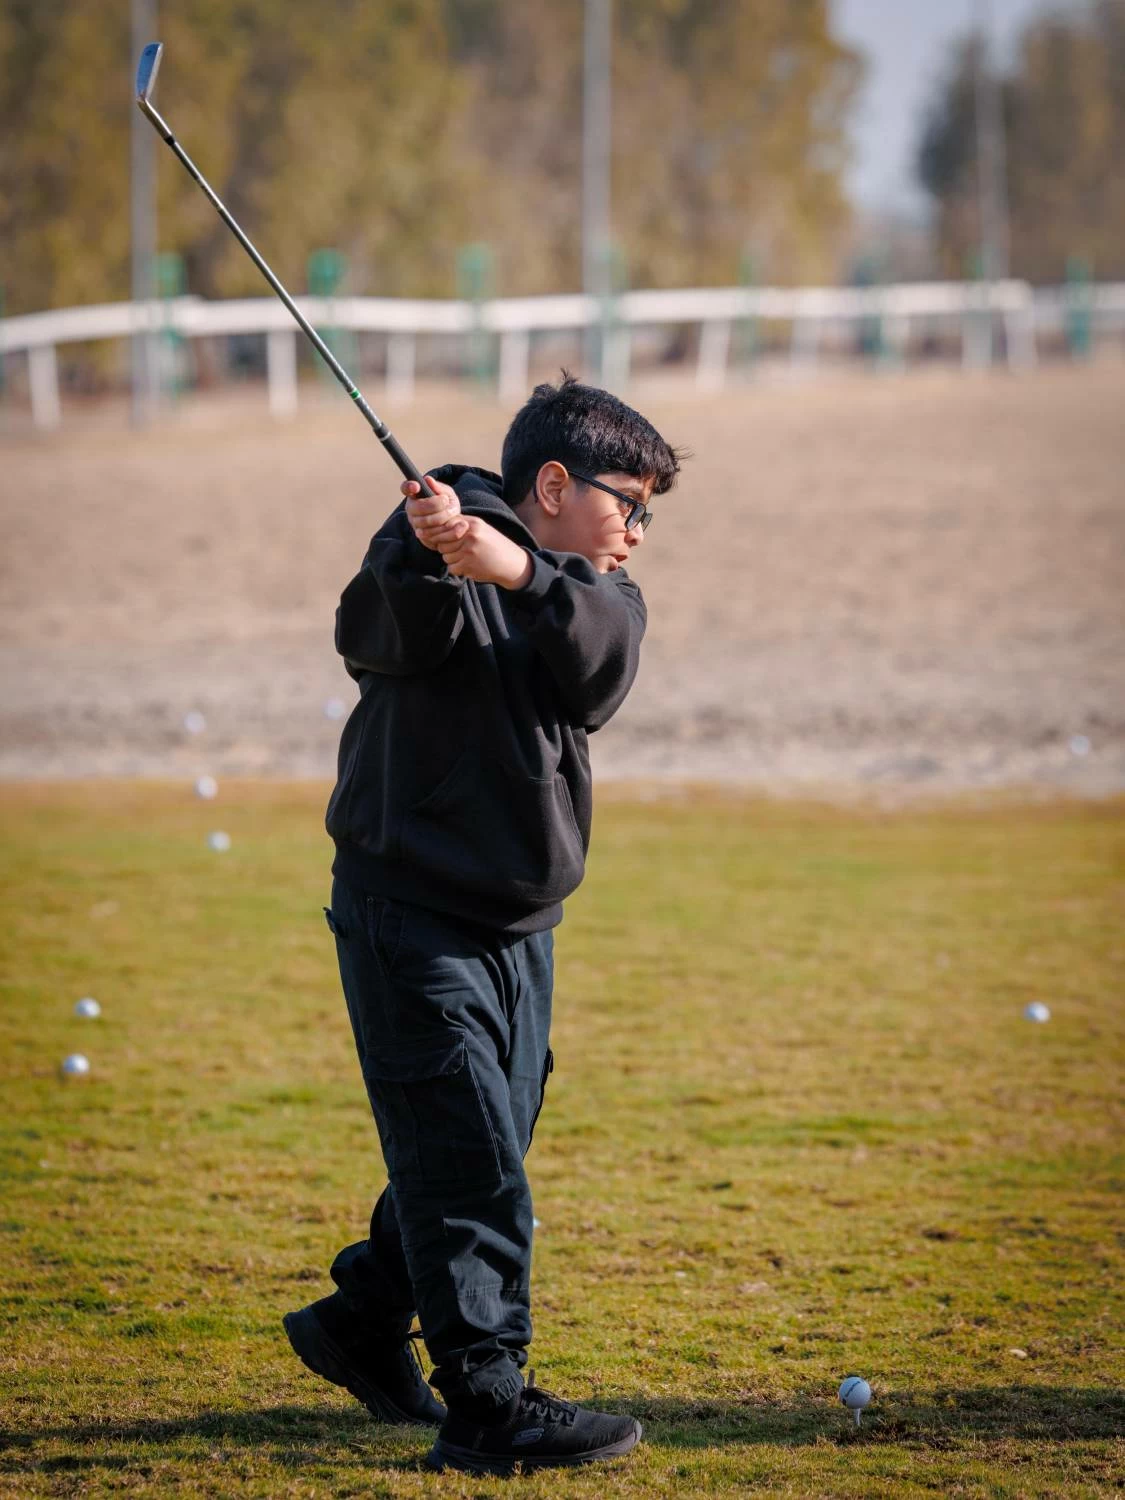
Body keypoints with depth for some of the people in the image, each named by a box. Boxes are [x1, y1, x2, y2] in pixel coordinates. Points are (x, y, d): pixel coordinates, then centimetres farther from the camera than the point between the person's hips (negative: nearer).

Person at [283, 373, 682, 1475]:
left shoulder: (594, 595, 7)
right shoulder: (435, 539, -8)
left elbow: (599, 670, -17)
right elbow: (377, 639, -27)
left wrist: (516, 571, -35)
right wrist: (420, 562, -48)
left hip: (520, 926, 7)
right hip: (409, 914, -7)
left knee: (482, 1149, 14)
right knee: (468, 1161, -11)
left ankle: (362, 1322, 33)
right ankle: (488, 1404, -12)